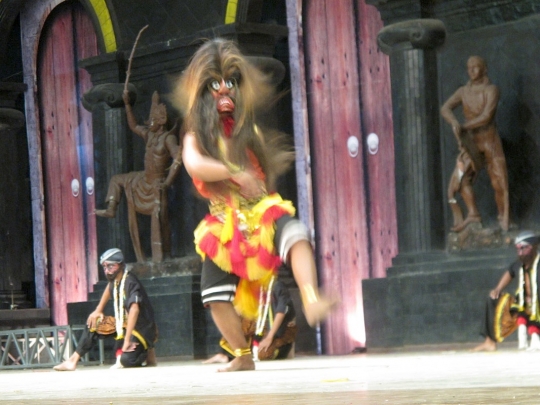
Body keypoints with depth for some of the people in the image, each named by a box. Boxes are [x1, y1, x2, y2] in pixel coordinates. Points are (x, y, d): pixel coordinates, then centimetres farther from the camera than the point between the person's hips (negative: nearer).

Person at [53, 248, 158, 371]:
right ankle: (73, 360, 7)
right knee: (93, 323, 6)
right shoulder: (115, 279, -1)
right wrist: (98, 310, 18)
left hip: (142, 329, -9)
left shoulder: (130, 282, -25)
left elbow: (134, 310, -38)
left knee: (126, 360, -30)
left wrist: (127, 340, -42)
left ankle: (146, 354, 0)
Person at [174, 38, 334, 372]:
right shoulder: (199, 134, 1)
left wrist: (279, 161, 3)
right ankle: (243, 356, 14)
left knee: (295, 233, -34)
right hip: (227, 223, 0)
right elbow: (193, 164, -23)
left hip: (263, 210, 0)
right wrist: (235, 173, -30)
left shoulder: (250, 128, 10)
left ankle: (312, 301, -51)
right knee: (216, 295, -6)